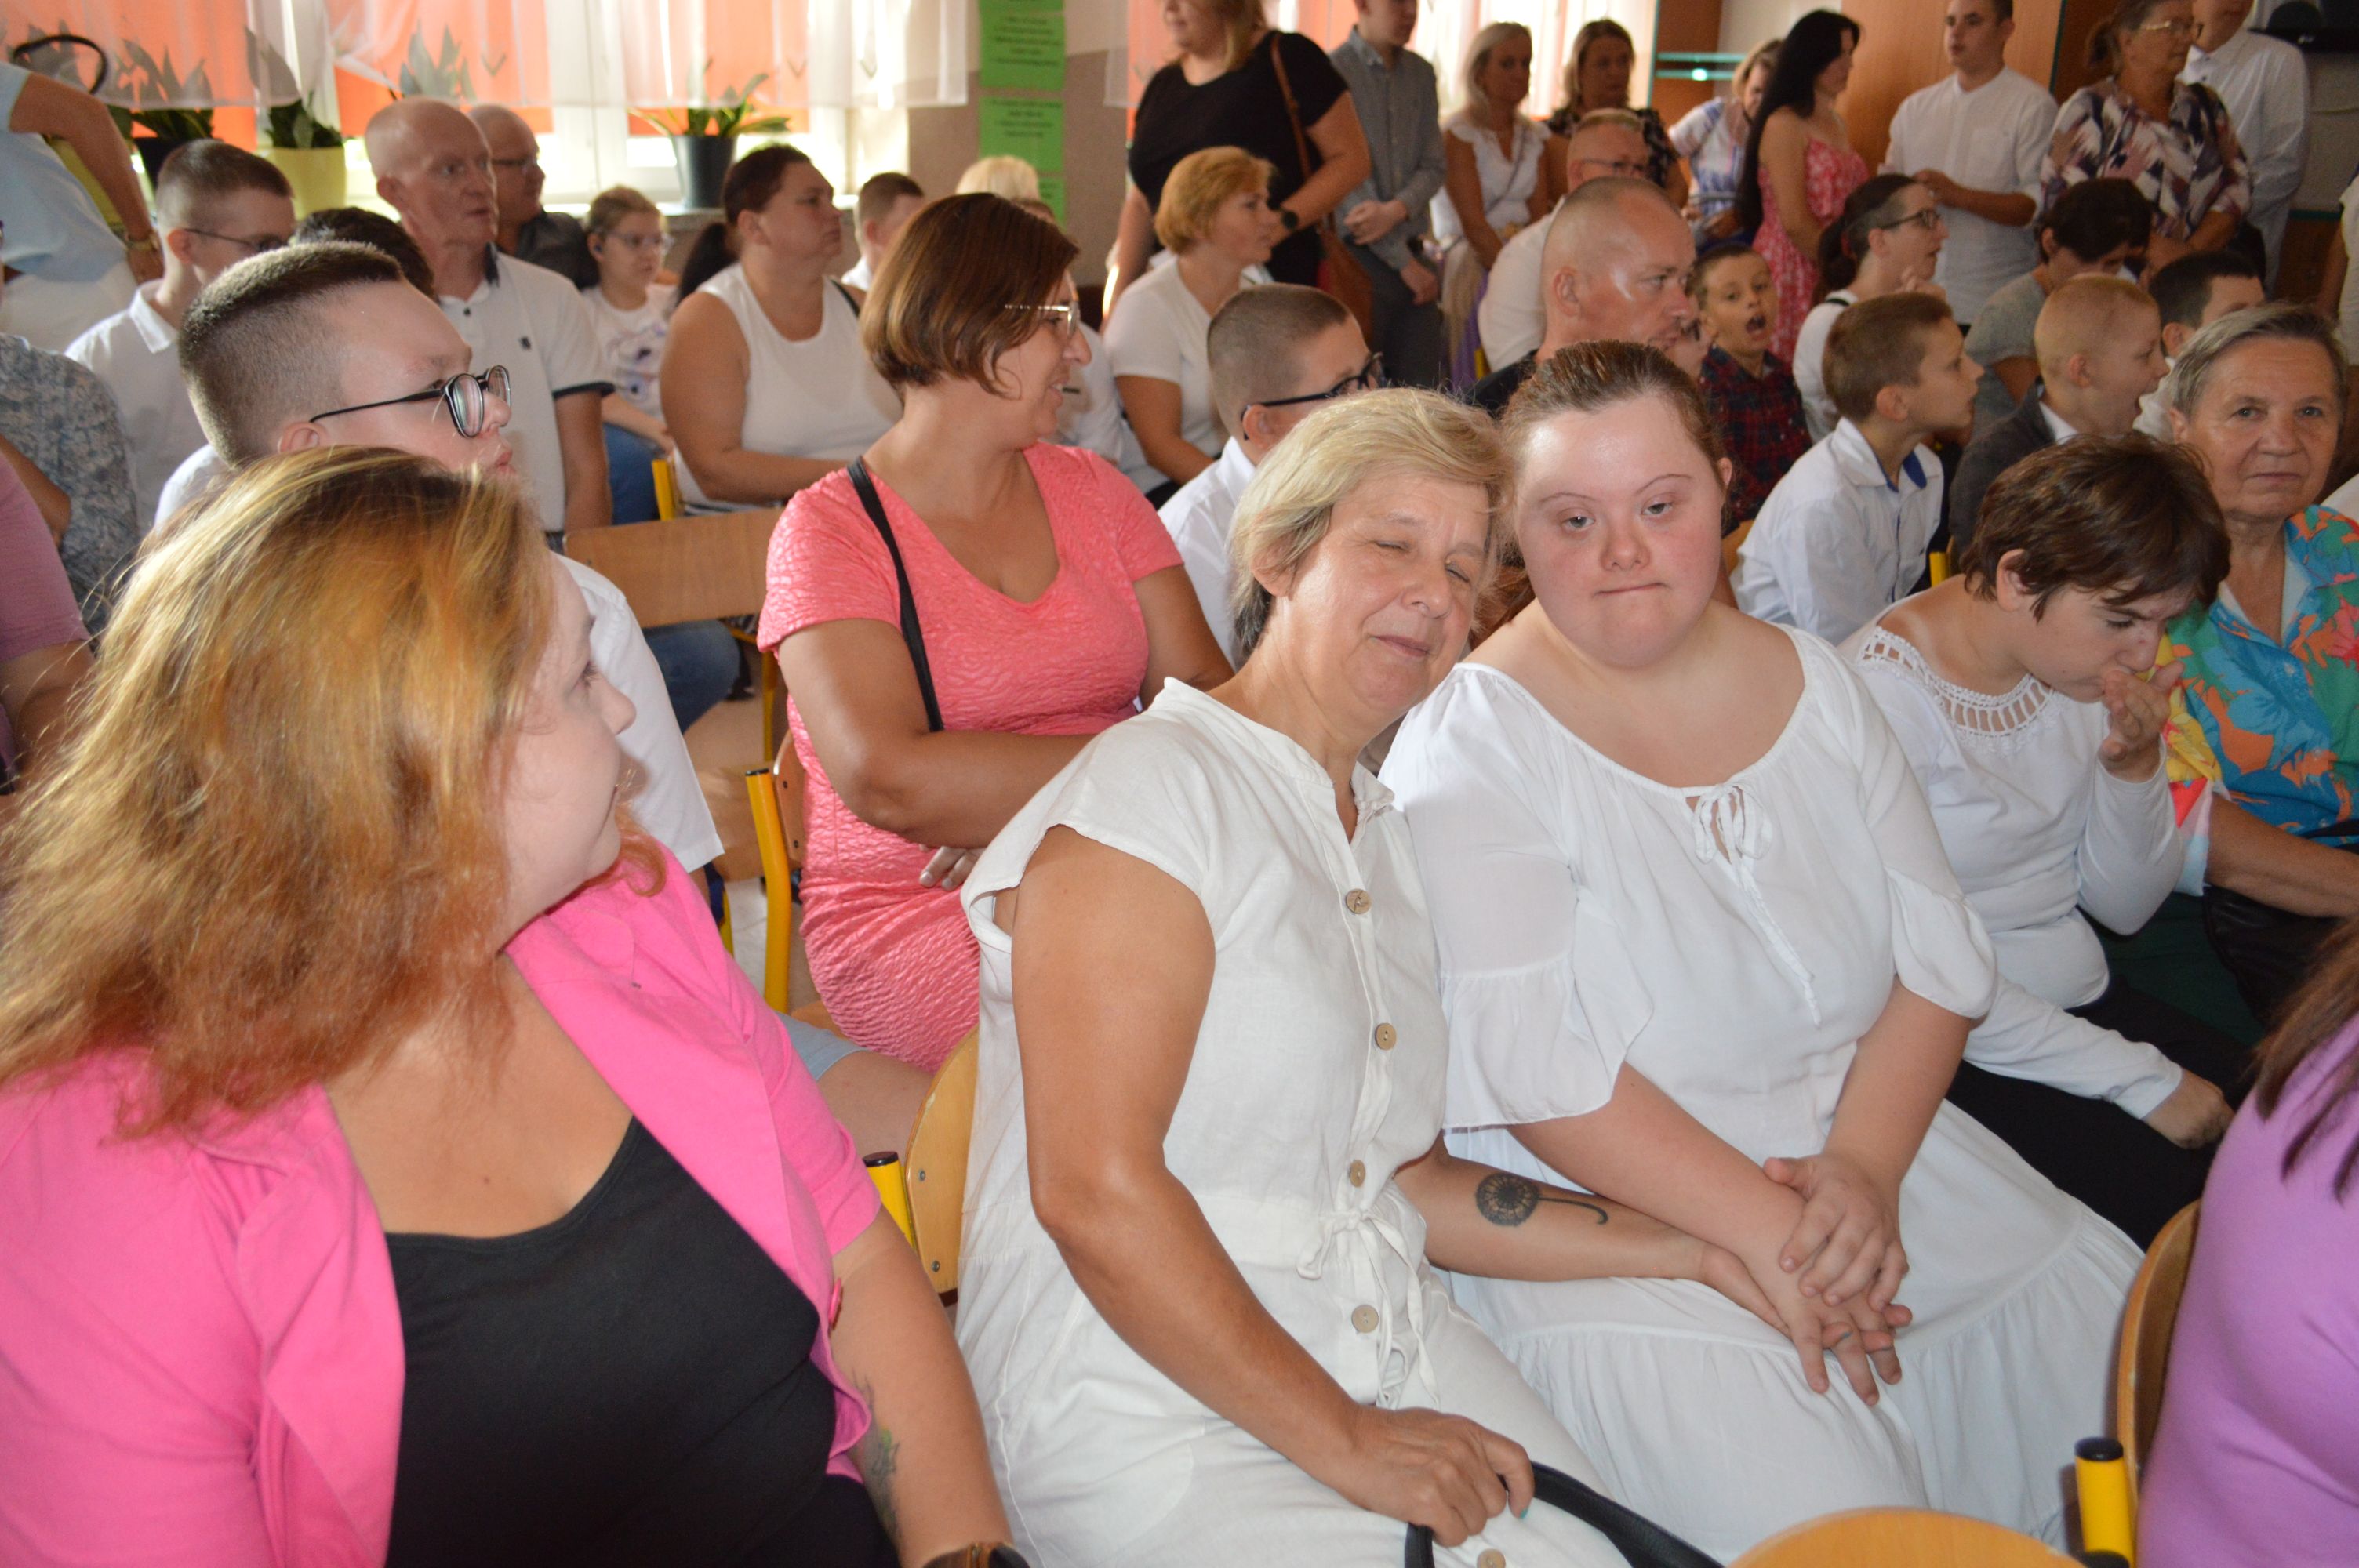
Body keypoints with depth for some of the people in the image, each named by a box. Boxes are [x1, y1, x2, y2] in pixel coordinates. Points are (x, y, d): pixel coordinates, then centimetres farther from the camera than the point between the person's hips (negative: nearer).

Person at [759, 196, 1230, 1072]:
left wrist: (1014, 807, -15)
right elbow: (889, 779, -17)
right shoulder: (832, 529, -1)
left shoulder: (1090, 490, 15)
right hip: (911, 917, -5)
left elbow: (1210, 695, 2)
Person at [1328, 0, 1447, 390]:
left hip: (1412, 254, 6)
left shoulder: (1421, 73, 13)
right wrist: (1403, 262, -9)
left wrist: (1396, 210, -14)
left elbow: (1433, 167, 10)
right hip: (1359, 258, -5)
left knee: (1424, 390, 2)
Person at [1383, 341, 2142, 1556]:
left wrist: (1864, 1165, -12)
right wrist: (1765, 1229, -21)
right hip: (1604, 1208, -6)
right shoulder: (1471, 741, -12)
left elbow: (1940, 953, 4)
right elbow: (1531, 1067, -18)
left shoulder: (1811, 682, 6)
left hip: (1877, 1148, 6)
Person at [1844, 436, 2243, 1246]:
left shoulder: (2081, 666, 4)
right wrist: (2143, 1078, -17)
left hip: (2084, 1000, 7)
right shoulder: (1884, 696, -18)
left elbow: (2125, 906, 10)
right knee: (2165, 1196, -24)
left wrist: (2135, 766, -9)